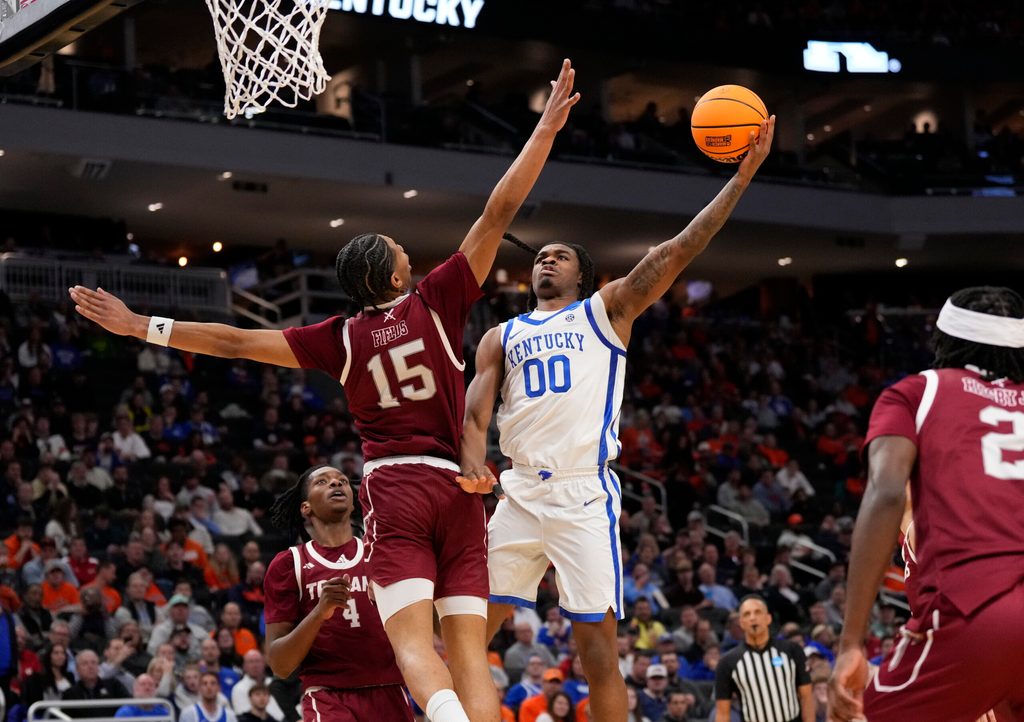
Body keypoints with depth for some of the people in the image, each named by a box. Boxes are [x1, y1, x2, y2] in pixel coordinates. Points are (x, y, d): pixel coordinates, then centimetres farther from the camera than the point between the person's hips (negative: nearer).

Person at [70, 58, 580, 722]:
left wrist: (141, 327, 13)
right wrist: (547, 127, 5)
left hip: (393, 487, -1)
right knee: (468, 646, -2)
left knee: (412, 638, -14)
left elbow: (236, 342, 6)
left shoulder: (342, 339, 5)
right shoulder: (436, 303, 3)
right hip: (458, 487, 1)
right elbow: (499, 213, 2)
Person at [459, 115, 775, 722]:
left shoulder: (607, 311, 12)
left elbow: (676, 252, 3)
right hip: (520, 493, 3)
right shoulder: (502, 338, 21)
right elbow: (476, 415, 10)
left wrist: (743, 175, -5)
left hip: (584, 494, -3)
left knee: (598, 639, -4)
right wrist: (473, 467, -14)